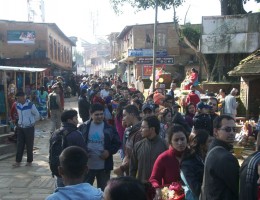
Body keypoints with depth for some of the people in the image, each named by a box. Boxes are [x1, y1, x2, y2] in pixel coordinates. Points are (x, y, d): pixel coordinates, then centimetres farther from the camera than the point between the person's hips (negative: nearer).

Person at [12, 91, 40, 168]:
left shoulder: (30, 105, -15)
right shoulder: (17, 105, 2)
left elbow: (37, 115, -2)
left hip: (29, 127, -5)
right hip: (20, 127, 5)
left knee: (29, 145, 4)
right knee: (19, 145, 4)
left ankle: (29, 161, 16)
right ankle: (18, 161, 9)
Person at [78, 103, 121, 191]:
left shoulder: (109, 128, -2)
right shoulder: (83, 127, -1)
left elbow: (117, 143, 3)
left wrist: (109, 151, -13)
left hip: (104, 166, 0)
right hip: (87, 165, 0)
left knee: (103, 190, 14)